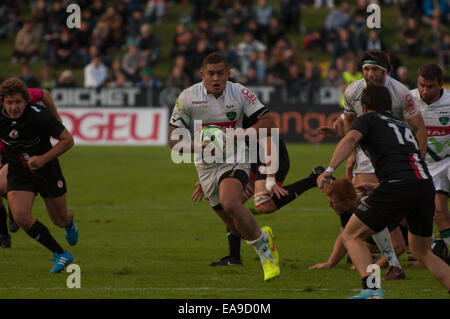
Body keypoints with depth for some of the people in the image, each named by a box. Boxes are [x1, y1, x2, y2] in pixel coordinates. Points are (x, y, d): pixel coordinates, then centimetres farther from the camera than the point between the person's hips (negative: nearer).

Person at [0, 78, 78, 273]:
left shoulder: (39, 115, -26)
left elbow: (68, 140, -18)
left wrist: (44, 158, -25)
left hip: (46, 170, -2)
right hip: (18, 172, 2)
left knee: (60, 219, 11)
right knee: (21, 216, -19)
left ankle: (69, 223, 54)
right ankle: (61, 254, -3)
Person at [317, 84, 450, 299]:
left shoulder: (367, 120, 15)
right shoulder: (403, 125, 33)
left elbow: (351, 139, -7)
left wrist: (329, 170, -18)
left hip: (398, 186, -6)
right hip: (426, 186, 6)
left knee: (351, 236, 7)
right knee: (421, 251, 25)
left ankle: (372, 289, -13)